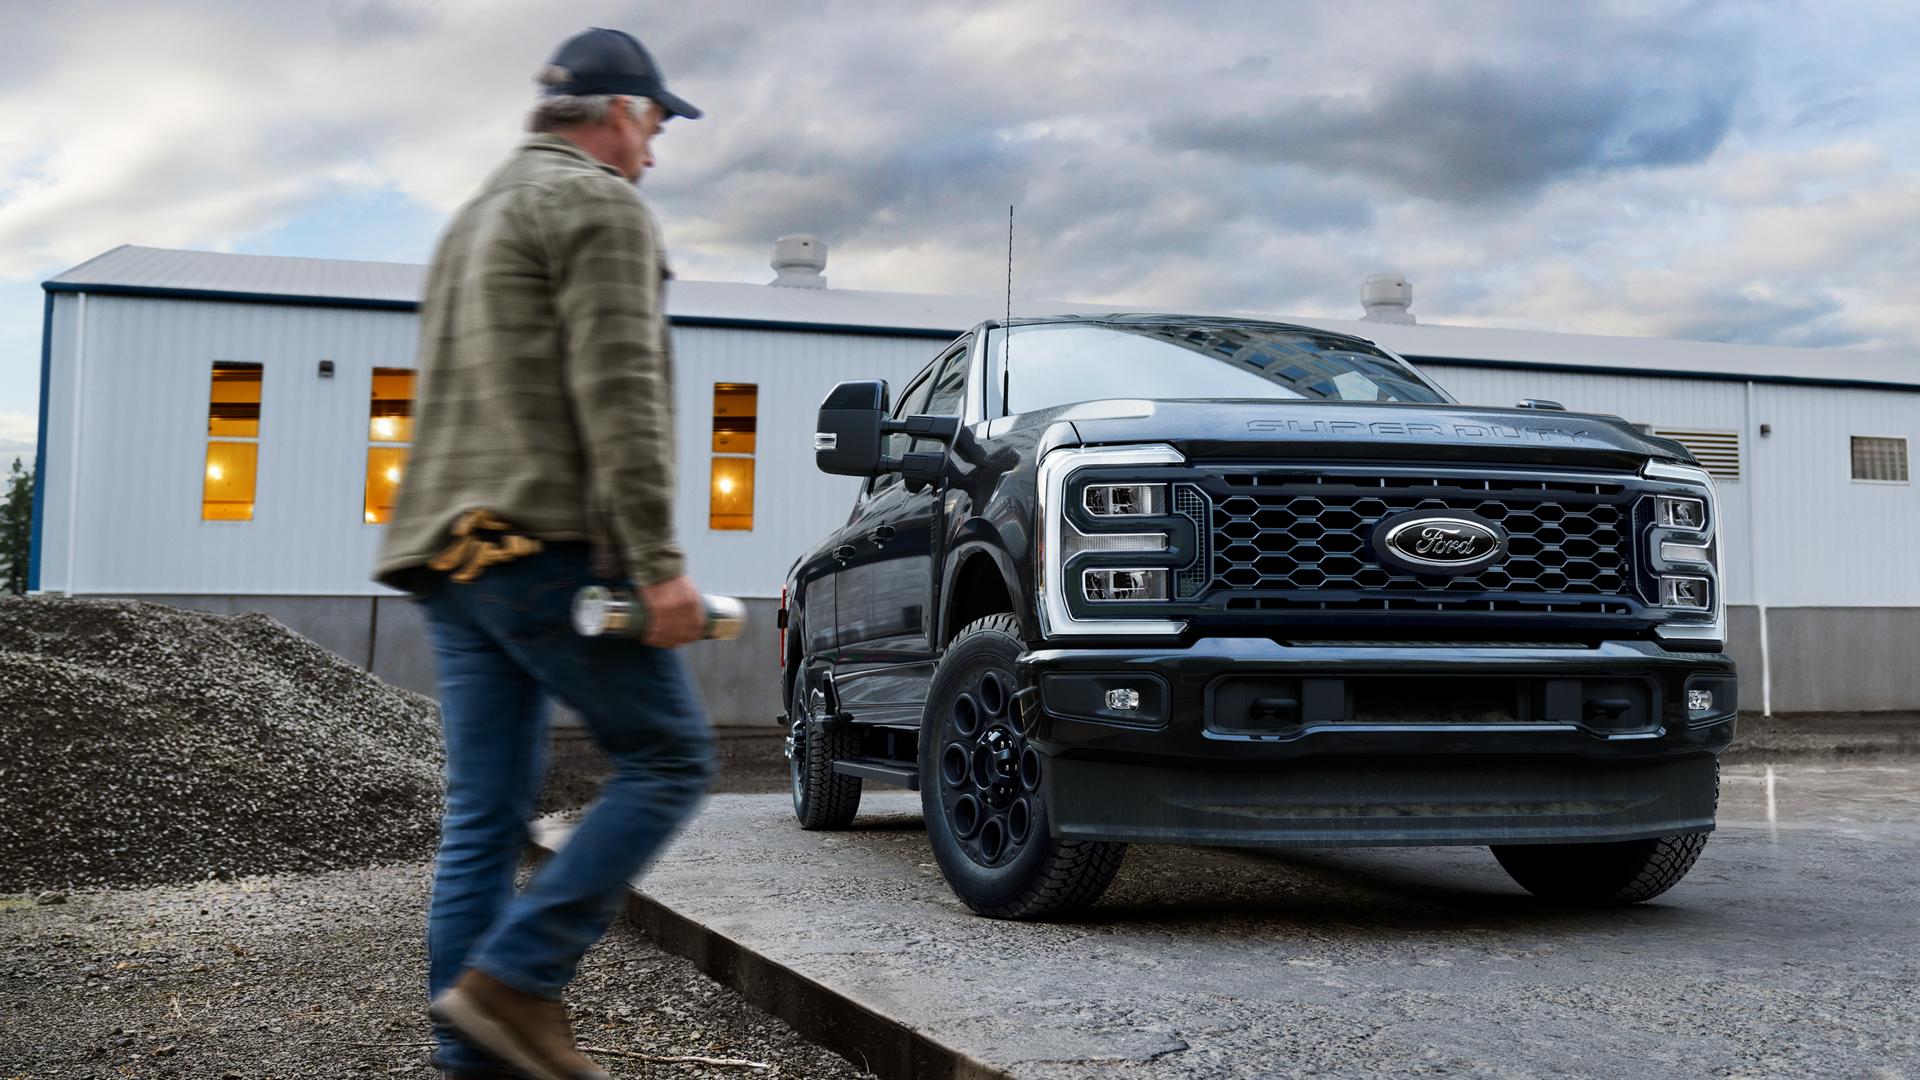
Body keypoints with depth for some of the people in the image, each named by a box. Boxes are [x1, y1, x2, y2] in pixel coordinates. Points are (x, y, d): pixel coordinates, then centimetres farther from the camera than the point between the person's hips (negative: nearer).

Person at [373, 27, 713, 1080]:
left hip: (451, 555, 9)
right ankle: (515, 978, -8)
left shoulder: (474, 218, 28)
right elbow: (616, 393, -15)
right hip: (550, 544, -9)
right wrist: (659, 561, -18)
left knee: (482, 813, 7)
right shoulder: (599, 205, -3)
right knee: (667, 757, -1)